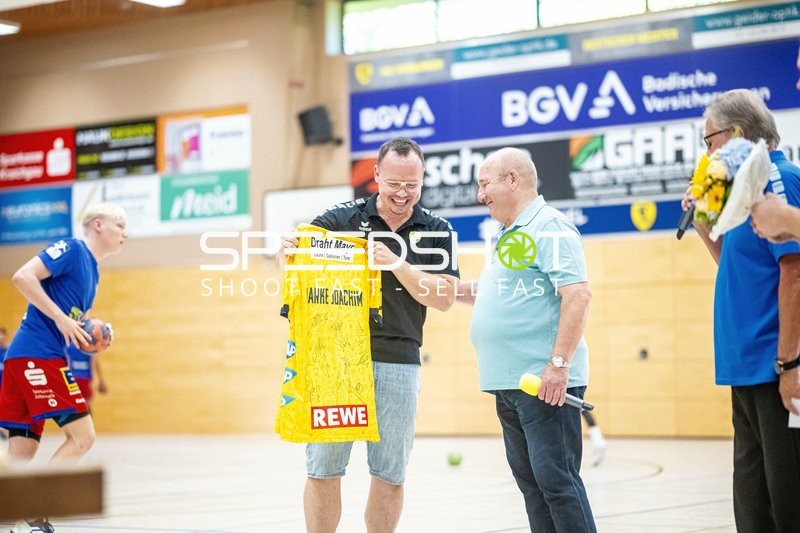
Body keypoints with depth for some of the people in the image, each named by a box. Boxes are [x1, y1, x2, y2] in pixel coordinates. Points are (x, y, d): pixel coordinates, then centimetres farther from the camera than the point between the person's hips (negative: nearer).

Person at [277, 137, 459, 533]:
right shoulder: (343, 218, 1)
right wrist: (286, 251, -18)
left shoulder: (437, 231, 4)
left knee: (390, 475, 7)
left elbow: (444, 298, -4)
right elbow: (292, 264, 6)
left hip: (398, 363, 1)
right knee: (323, 468, 0)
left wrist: (396, 264, -18)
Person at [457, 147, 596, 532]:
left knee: (555, 478, -10)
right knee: (529, 480, 11)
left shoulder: (550, 229, -9)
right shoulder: (509, 236, 20)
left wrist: (559, 364, -23)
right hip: (509, 382, 10)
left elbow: (578, 295, -19)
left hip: (544, 383, -10)